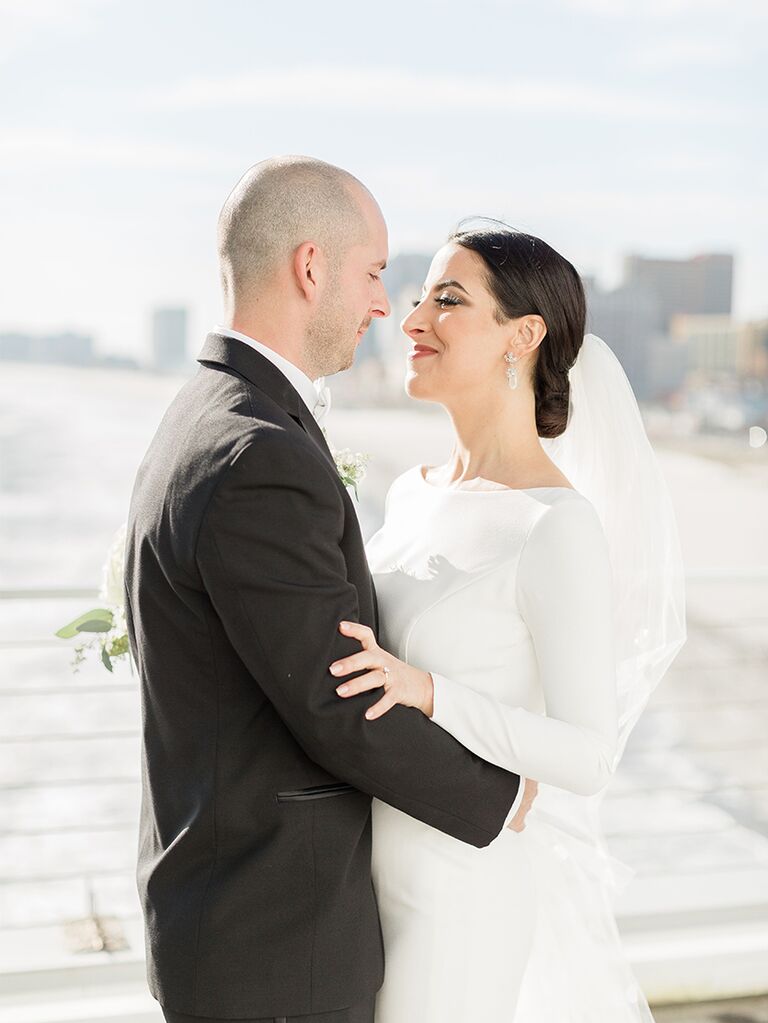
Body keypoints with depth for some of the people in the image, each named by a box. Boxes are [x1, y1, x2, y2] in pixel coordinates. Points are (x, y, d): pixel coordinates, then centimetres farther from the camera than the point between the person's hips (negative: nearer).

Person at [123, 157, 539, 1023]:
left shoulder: (206, 429, 6)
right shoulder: (263, 467, -28)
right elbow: (342, 713, -24)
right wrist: (499, 800, -8)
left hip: (220, 908, 10)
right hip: (272, 948, -10)